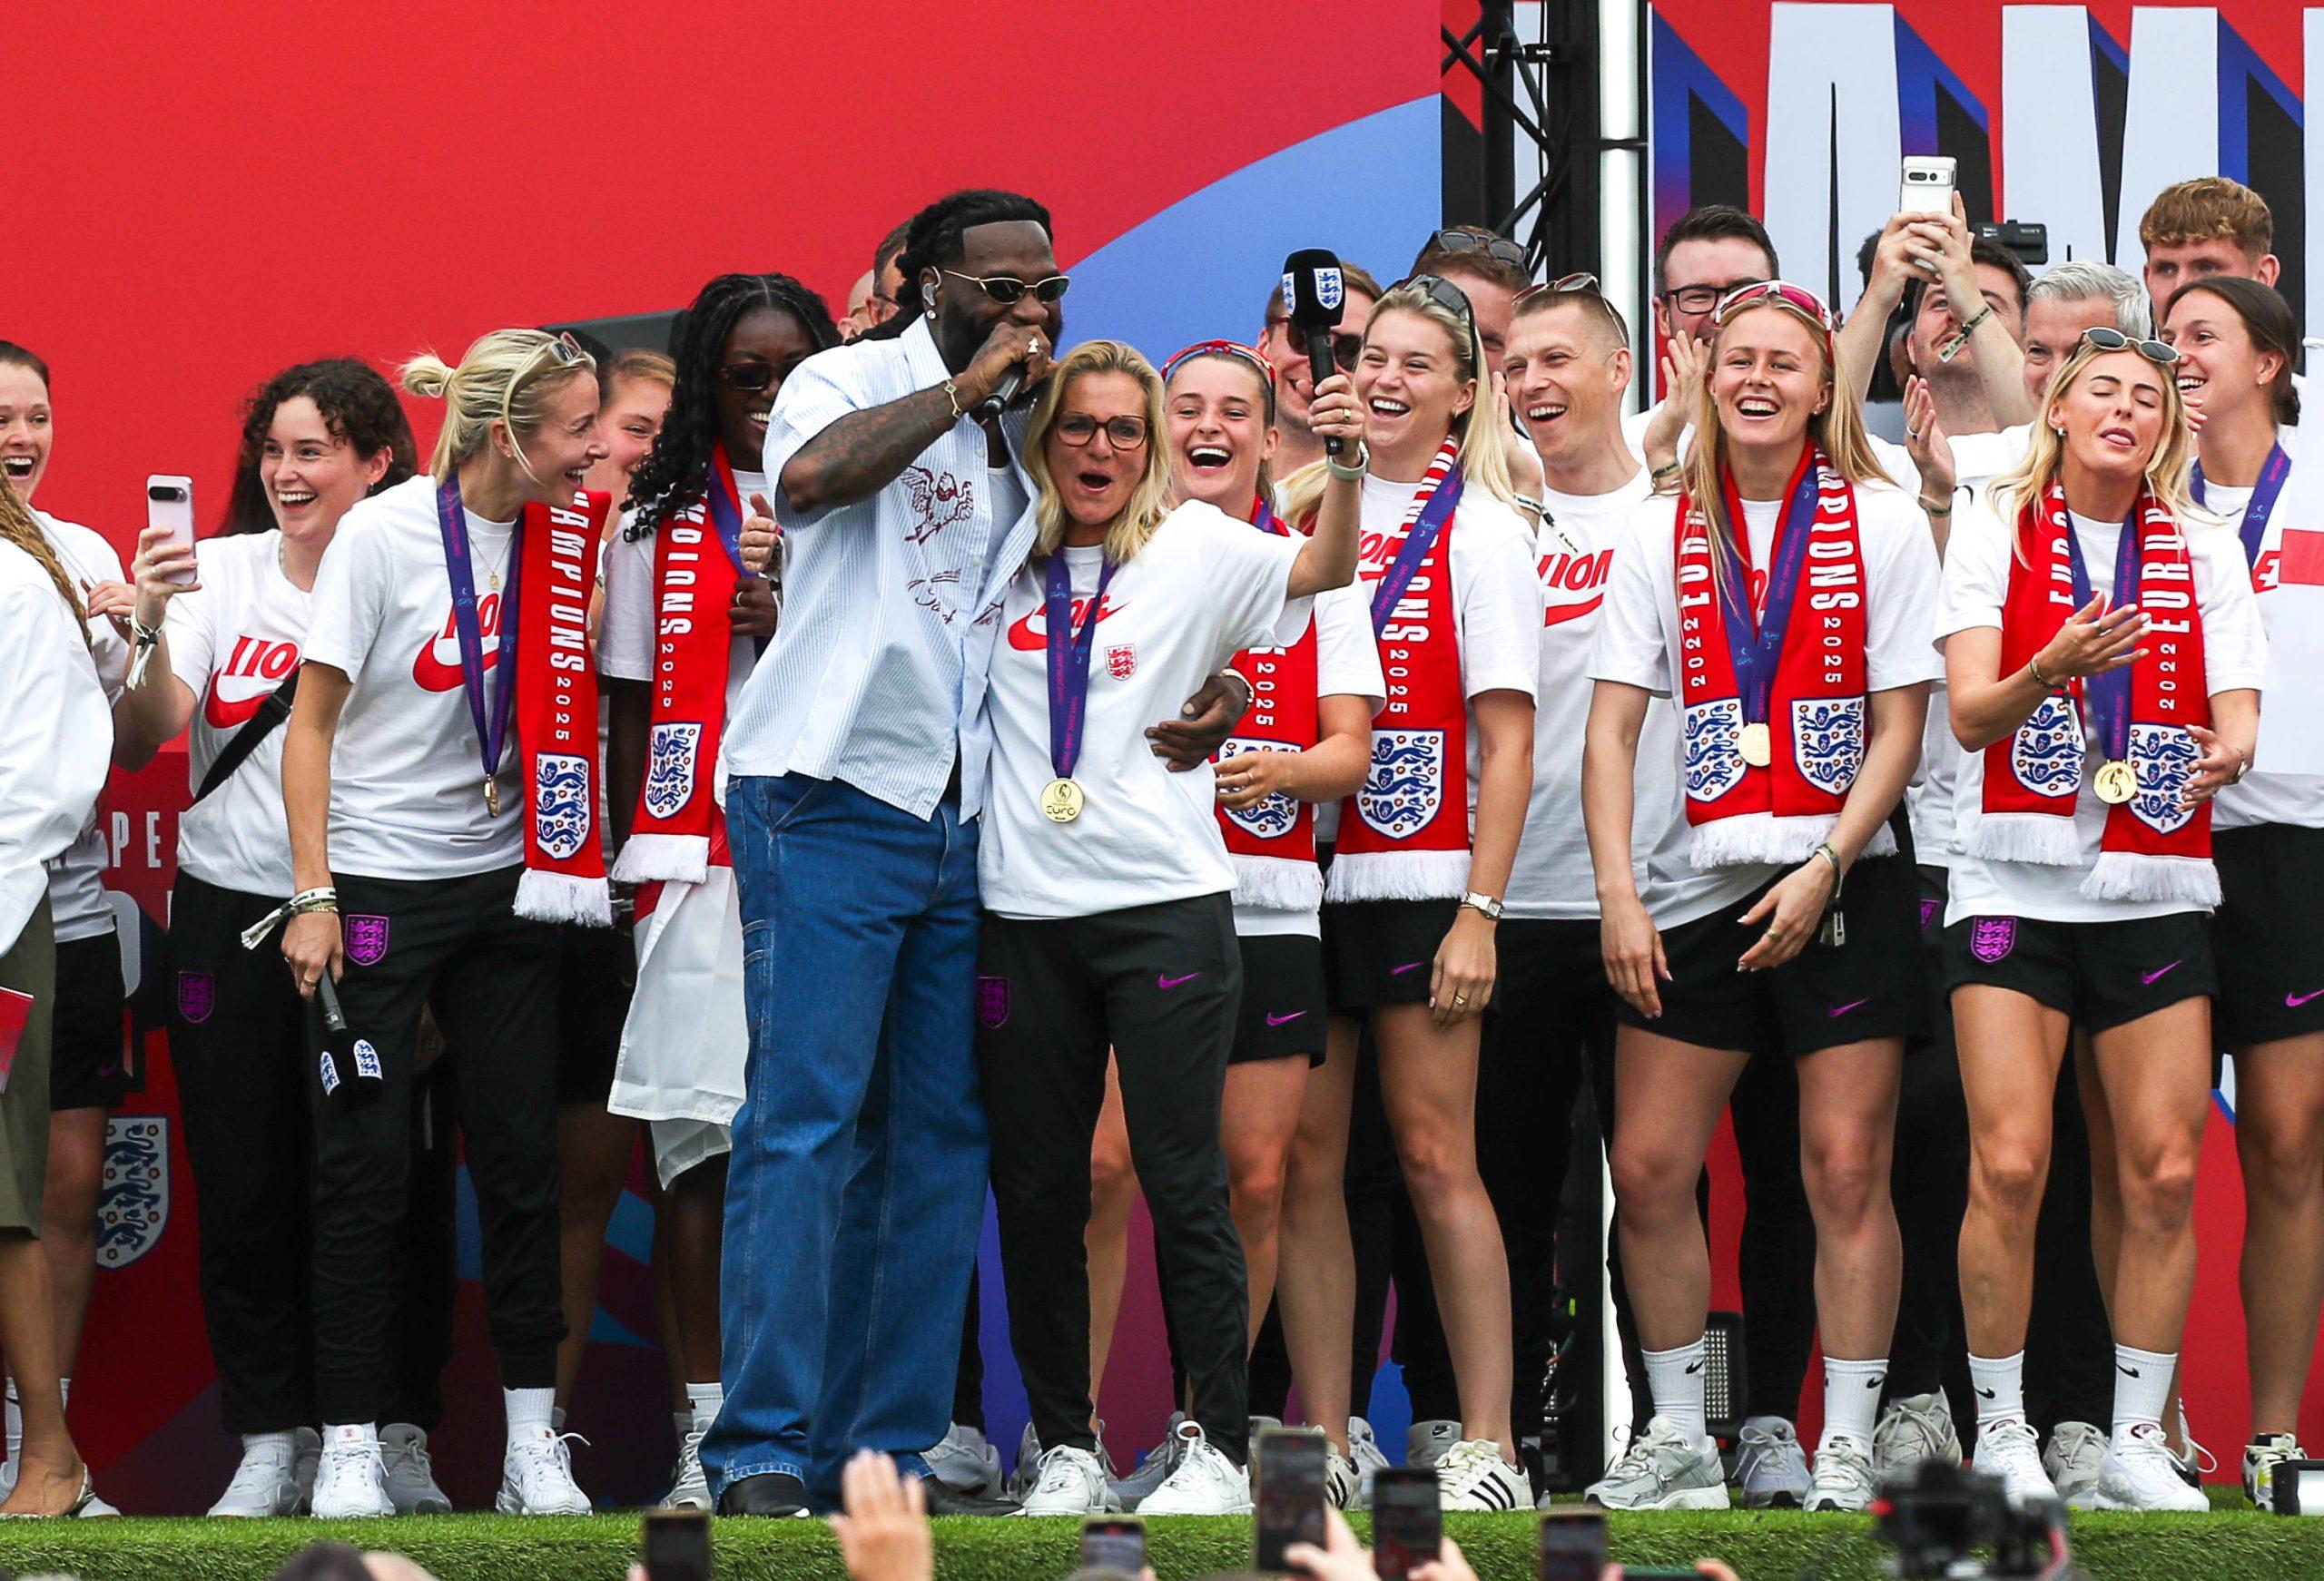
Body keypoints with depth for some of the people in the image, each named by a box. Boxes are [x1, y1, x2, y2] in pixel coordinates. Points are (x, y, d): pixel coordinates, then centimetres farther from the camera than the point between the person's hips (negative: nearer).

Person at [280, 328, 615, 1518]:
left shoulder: (559, 533, 2)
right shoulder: (382, 535, -11)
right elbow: (313, 722, -7)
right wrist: (313, 895, -11)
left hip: (503, 884, 5)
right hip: (379, 884, -5)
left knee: (522, 1155, 3)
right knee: (361, 1169, -3)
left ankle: (533, 1442, 9)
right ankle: (349, 1447, 2)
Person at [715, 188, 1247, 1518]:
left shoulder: (1039, 435, 17)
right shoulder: (857, 382, -2)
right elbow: (811, 473, -26)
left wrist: (1209, 697, 7)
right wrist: (968, 384, -16)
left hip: (964, 823, 7)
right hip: (829, 805, -7)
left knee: (941, 1143, 5)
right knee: (804, 1123, -11)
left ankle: (887, 1451, 9)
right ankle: (764, 1448, -10)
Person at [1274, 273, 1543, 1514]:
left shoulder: (1479, 529, 0)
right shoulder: (1302, 505, 11)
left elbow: (1509, 743, -4)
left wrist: (1481, 911, -10)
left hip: (1421, 883, -4)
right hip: (1299, 872, 4)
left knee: (1435, 1156, -7)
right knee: (1305, 1160, 2)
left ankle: (1488, 1446, -5)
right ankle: (1321, 1444, 6)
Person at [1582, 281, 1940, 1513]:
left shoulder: (1881, 522, 2)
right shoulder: (1664, 533, 7)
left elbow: (1900, 728, -1)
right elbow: (1611, 728, 4)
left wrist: (1824, 873, -11)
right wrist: (1618, 898, -6)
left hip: (1844, 884, -2)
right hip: (1699, 889, 3)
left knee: (1846, 1170, -5)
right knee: (1647, 1172, 0)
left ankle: (1846, 1450, 2)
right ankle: (1678, 1442, 12)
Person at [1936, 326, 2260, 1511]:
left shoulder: (2201, 551, 10)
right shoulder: (1997, 530, 3)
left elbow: (2237, 711, 4)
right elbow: (1969, 711, -6)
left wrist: (2229, 751, -20)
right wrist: (2048, 671, -27)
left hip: (2157, 890, 3)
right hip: (2016, 884, -2)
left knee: (2161, 1173, -2)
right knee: (2009, 1165, -12)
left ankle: (2137, 1443, 6)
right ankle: (2002, 1436, -2)